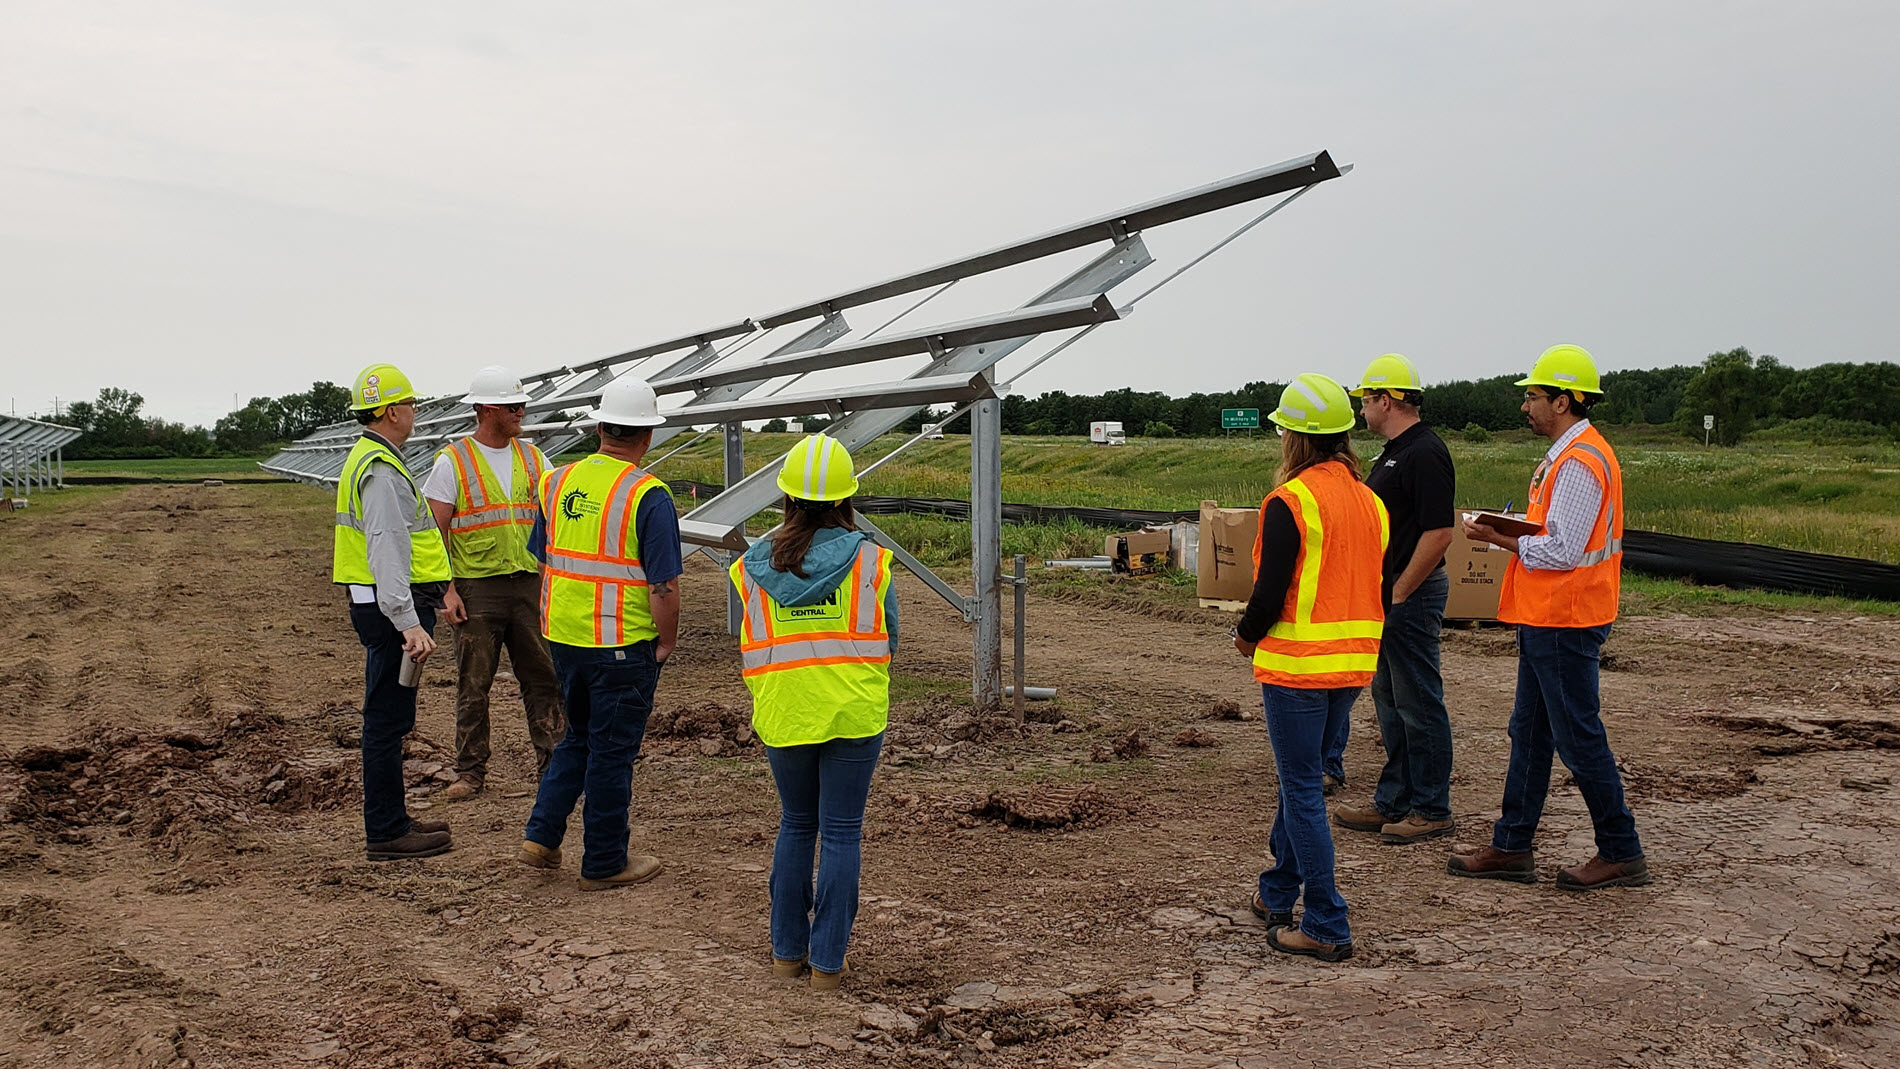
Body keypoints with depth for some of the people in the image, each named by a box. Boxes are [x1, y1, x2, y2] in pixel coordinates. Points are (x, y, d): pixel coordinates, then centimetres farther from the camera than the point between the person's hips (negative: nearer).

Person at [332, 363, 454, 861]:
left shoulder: (367, 459, 18)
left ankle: (391, 819, 27)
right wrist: (409, 623, -32)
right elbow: (386, 552, -26)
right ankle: (386, 833, 2)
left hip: (381, 607, 11)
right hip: (391, 608, -11)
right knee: (386, 720, -4)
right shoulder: (381, 470, -17)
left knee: (387, 719, 17)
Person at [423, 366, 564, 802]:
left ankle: (552, 762, 12)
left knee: (543, 677, 4)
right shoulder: (452, 462, -3)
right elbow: (435, 532, -5)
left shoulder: (532, 457, 11)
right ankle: (470, 772, 13)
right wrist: (446, 589, -12)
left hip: (528, 584, 4)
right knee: (473, 685, 4)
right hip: (476, 588, -3)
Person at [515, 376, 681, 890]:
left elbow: (543, 562, 12)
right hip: (622, 646, -6)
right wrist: (666, 642, -4)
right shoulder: (648, 495, -15)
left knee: (578, 737, 24)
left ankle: (541, 837, 20)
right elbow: (664, 584, -18)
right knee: (612, 751, 6)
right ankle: (604, 863, 17)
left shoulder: (557, 482, 4)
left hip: (564, 638, 6)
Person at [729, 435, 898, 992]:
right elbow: (889, 639, 5)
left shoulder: (753, 565, -1)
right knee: (841, 833, 6)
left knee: (796, 825, 18)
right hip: (854, 714, -2)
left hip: (782, 714, 2)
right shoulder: (869, 560, -6)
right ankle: (827, 962, 10)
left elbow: (748, 648, 8)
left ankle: (787, 951, 23)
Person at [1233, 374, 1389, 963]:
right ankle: (1277, 892, 35)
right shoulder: (1369, 500, 8)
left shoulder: (1290, 502, -16)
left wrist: (1247, 636, 1)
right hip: (1354, 664, 8)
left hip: (1297, 665, -8)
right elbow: (1377, 586, 12)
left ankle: (1328, 929, 4)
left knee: (1303, 790, 1)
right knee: (1301, 776, 21)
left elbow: (1269, 593, -18)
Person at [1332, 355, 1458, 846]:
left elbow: (1438, 533, -23)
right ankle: (1394, 801, 24)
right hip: (1388, 593, 11)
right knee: (1390, 701, 15)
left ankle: (1432, 810, 7)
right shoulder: (1394, 451, 15)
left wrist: (1399, 592, -19)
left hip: (1412, 596, -11)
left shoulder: (1425, 454, -17)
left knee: (1418, 704, -2)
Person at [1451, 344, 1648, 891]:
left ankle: (1622, 854, 11)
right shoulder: (1569, 454, 15)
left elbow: (1562, 551, -23)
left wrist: (1498, 539, -13)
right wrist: (1512, 530, 4)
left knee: (1578, 738, -1)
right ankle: (1512, 847, 21)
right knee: (1529, 733, 14)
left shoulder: (1578, 462, -19)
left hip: (1563, 622, -11)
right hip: (1547, 617, 11)